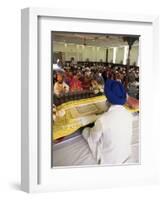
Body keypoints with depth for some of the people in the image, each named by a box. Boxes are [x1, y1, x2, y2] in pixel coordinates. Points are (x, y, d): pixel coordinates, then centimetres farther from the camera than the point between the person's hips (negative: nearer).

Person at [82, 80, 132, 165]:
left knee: (85, 131, 15)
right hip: (126, 155, 5)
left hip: (108, 160, -5)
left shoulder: (102, 120, -33)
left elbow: (93, 138, -14)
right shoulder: (128, 114, -15)